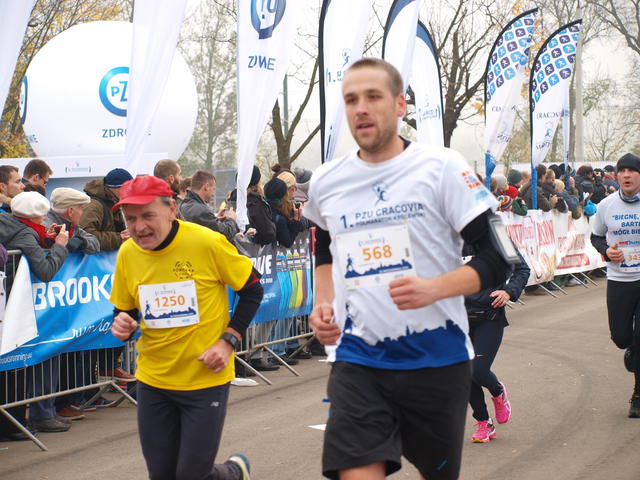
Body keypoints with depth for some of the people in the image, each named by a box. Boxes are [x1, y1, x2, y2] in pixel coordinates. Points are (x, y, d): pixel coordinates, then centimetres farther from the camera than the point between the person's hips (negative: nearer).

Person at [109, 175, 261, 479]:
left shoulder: (207, 243, -16)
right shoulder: (127, 254, -3)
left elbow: (252, 290, -3)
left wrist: (229, 340, -12)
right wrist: (122, 326, -12)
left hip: (206, 380, -4)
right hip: (153, 382, 4)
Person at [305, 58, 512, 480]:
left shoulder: (441, 167, -7)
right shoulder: (326, 182, 6)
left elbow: (497, 259, -9)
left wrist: (434, 288, -24)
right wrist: (323, 302, 8)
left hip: (437, 358, -2)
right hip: (356, 358, 2)